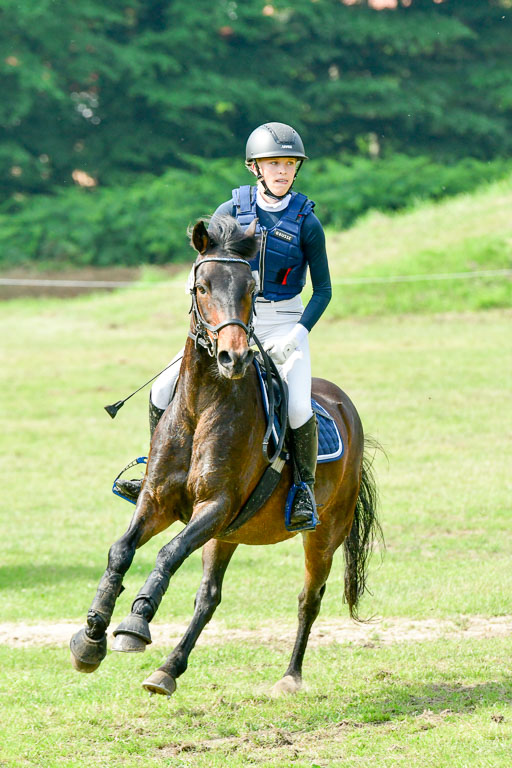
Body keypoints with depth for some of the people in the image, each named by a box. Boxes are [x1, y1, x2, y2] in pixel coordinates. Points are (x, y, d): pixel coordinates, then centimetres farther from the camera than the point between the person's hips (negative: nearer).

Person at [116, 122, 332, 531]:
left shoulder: (306, 224, -6)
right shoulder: (232, 210, 0)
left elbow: (323, 290, -1)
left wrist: (296, 336, -15)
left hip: (284, 324, -3)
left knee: (298, 408, -27)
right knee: (163, 391, -9)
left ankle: (306, 489, -5)